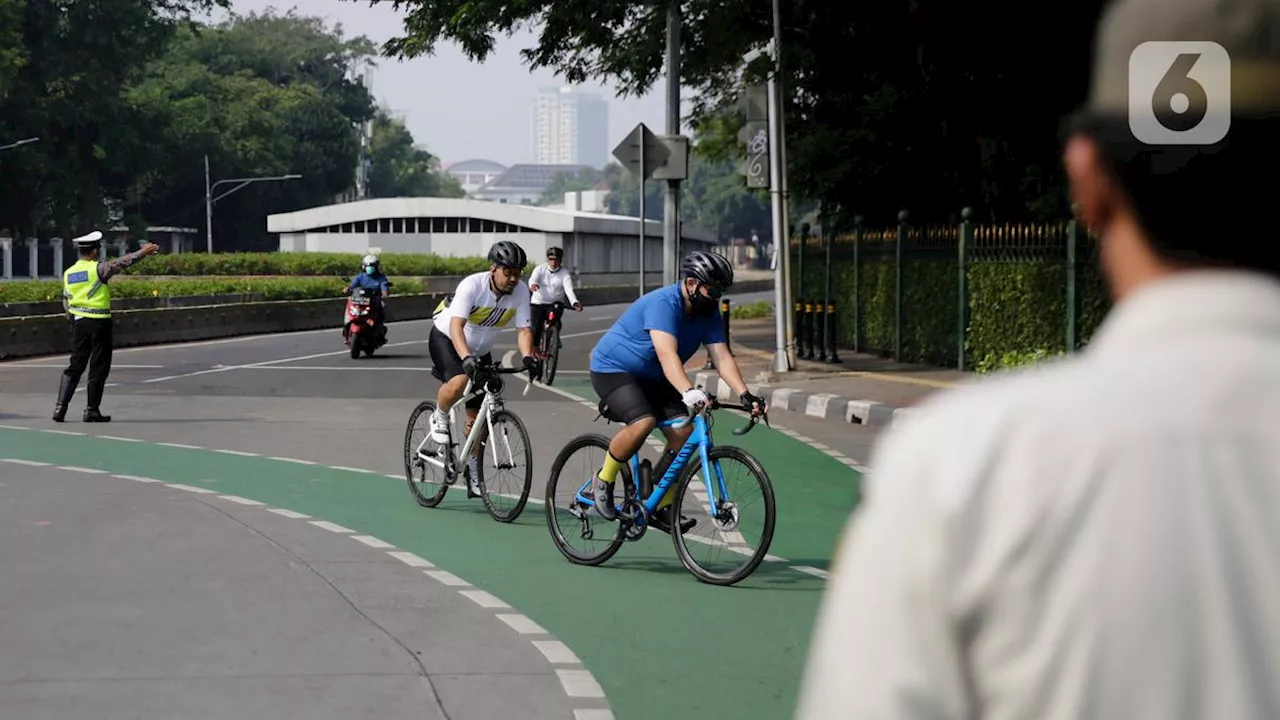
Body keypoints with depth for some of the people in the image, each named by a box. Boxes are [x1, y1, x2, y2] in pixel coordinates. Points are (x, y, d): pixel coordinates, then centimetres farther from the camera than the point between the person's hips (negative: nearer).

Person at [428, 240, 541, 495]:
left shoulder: (521, 291, -18)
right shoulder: (472, 285, -31)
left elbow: (523, 329, -19)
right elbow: (456, 326, -40)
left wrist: (528, 357, -40)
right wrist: (467, 358, -56)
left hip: (480, 350, 5)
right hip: (446, 339, -5)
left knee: (477, 416, 4)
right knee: (459, 382, -36)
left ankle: (472, 470, 22)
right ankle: (440, 417, -5)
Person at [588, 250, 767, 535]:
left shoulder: (708, 313, -5)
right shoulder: (663, 303, -30)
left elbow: (722, 356, -12)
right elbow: (667, 353, -43)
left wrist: (745, 395, -27)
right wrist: (688, 392, -57)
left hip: (652, 377, 8)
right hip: (612, 368, -8)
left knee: (684, 431, -11)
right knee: (643, 423, -32)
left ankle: (662, 507, 0)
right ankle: (604, 480, -8)